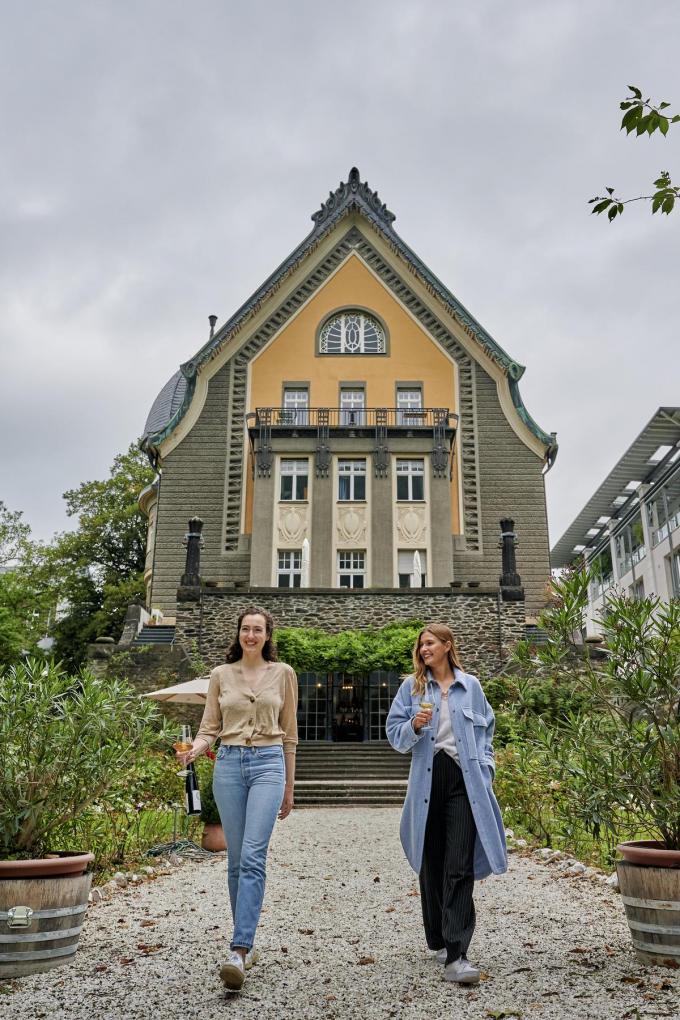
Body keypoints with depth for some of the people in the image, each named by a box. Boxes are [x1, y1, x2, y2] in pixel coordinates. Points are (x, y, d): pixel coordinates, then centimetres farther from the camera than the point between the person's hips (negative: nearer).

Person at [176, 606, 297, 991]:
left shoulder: (283, 673, 5)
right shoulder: (221, 675, 8)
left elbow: (289, 733, 9)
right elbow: (210, 727, 8)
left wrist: (289, 786, 10)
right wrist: (195, 749, -15)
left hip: (268, 763, -2)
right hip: (228, 764, 3)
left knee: (252, 857, -14)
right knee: (236, 860, 8)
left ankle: (239, 952, -16)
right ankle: (248, 943, 21)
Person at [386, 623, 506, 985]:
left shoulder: (470, 686, 9)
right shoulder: (412, 686, 8)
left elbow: (486, 730, 16)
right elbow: (394, 733, 5)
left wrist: (485, 768, 5)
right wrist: (414, 727, -15)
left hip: (463, 781, -1)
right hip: (427, 781, 1)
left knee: (460, 867, -9)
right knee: (431, 864, 11)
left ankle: (455, 956, -9)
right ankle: (438, 941, 29)